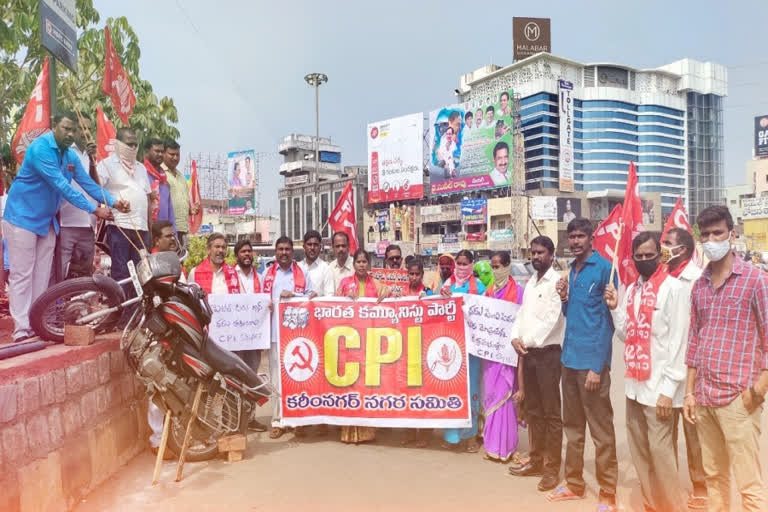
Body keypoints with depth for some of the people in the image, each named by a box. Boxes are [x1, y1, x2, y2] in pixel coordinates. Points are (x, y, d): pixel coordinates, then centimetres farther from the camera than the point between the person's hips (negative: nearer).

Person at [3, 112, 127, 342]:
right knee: (22, 274, -6)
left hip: (46, 220, 8)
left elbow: (88, 183, 3)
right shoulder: (40, 148, -21)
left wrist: (113, 202, -13)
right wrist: (94, 209, -27)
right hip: (22, 217, -7)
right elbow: (61, 185, -26)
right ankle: (21, 327, -5)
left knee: (42, 275, 8)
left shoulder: (71, 156, 5)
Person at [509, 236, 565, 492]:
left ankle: (552, 468, 7)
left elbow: (552, 319, -16)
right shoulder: (530, 282, 16)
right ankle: (536, 460, 25)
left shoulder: (557, 281, -8)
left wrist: (529, 341, -11)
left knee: (551, 412, -1)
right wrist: (515, 337, -2)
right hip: (527, 352, 8)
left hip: (547, 352, -7)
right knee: (533, 410, 14)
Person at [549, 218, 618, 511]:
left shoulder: (604, 268, -9)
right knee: (572, 426, 16)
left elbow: (608, 319, -12)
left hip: (592, 360, -7)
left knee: (601, 430, 3)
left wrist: (598, 365, -16)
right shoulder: (571, 270, 12)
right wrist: (564, 298, -3)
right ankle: (574, 483, 29)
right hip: (569, 357, 7)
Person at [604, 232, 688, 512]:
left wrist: (668, 389, -15)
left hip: (658, 386, -7)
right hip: (634, 383, 7)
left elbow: (678, 341, -13)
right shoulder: (631, 290, 11)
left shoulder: (672, 288, -9)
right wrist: (615, 308, 0)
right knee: (638, 449, 14)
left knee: (660, 451, -2)